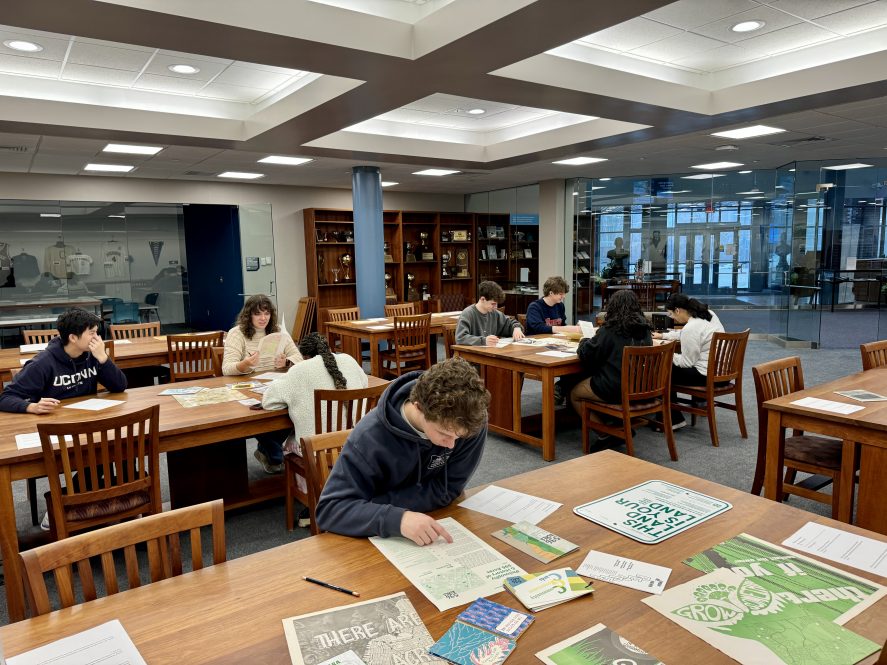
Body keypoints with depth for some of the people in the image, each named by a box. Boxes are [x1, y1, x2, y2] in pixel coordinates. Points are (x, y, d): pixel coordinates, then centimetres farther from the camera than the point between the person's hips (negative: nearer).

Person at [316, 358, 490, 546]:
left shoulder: (472, 421, -20)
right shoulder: (370, 436, -24)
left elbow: (448, 488, -14)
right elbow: (329, 509, -23)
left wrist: (368, 508, -21)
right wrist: (397, 518, -39)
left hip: (441, 522, 2)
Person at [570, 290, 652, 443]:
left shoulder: (609, 330, -16)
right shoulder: (645, 329, 2)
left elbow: (586, 354, -11)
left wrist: (584, 342, 12)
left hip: (614, 390, -7)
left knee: (575, 394, 16)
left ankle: (605, 434, 7)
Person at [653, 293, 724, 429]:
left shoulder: (690, 328, -21)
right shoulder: (708, 313, 7)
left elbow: (687, 362, -14)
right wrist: (663, 335, 31)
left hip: (709, 375, -10)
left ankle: (674, 420, 7)